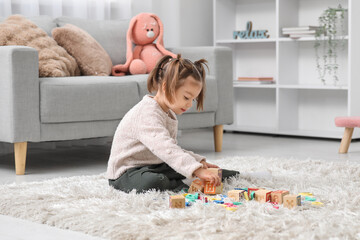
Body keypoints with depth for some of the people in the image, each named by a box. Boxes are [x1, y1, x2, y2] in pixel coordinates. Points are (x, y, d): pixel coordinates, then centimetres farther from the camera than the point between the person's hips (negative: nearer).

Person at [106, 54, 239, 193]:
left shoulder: (169, 114, 10)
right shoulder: (148, 114, -26)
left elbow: (173, 148, 18)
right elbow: (166, 149, -39)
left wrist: (199, 161, 5)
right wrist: (197, 170, -46)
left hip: (152, 166, 10)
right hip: (126, 173, -10)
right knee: (155, 182, -37)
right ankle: (178, 186, -12)